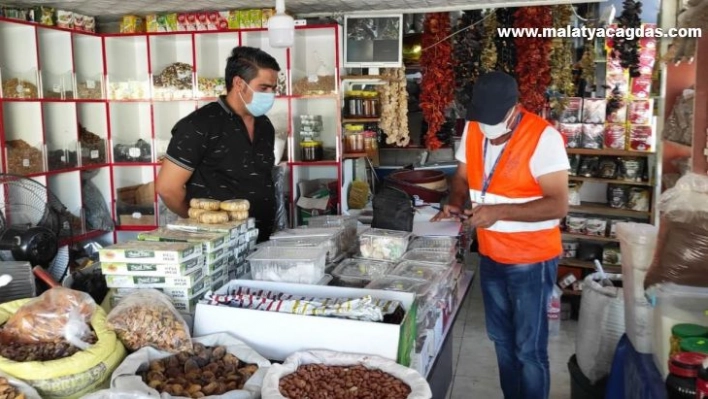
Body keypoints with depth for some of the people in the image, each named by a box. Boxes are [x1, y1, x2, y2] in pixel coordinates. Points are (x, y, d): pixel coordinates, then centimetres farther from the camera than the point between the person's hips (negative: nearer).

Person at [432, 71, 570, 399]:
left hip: (531, 260, -6)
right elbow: (462, 176, 11)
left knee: (529, 348, 4)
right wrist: (456, 203, -10)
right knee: (502, 338, 21)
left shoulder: (543, 137, -22)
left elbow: (558, 204, -24)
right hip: (490, 255, 7)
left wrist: (499, 211, -30)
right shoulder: (472, 129, -2)